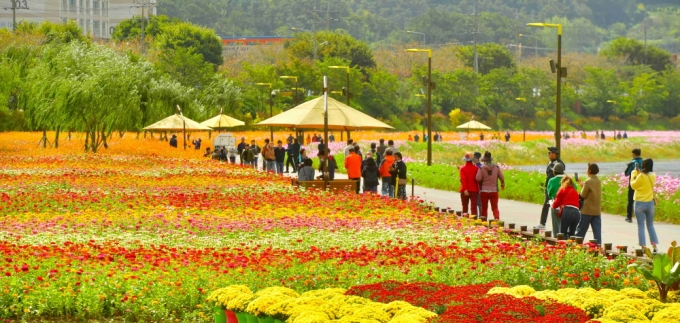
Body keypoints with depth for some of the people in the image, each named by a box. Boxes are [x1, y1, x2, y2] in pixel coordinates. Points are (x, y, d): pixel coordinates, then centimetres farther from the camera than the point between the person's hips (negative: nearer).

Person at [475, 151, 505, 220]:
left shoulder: (481, 168, -8)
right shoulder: (496, 167, 0)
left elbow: (478, 178, -17)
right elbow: (502, 178, 4)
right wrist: (502, 184, 22)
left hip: (484, 191, -1)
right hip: (494, 191, 1)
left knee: (484, 207, 12)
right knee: (495, 207, 3)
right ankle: (497, 218, -18)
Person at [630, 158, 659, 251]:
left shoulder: (641, 176, -18)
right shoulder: (653, 176, -2)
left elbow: (633, 185, -4)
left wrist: (634, 174, 5)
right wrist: (640, 173, 8)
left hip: (640, 203, -5)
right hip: (650, 203, 5)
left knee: (641, 226, 1)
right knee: (650, 226, 16)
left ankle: (643, 247, -3)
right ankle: (654, 246, 10)